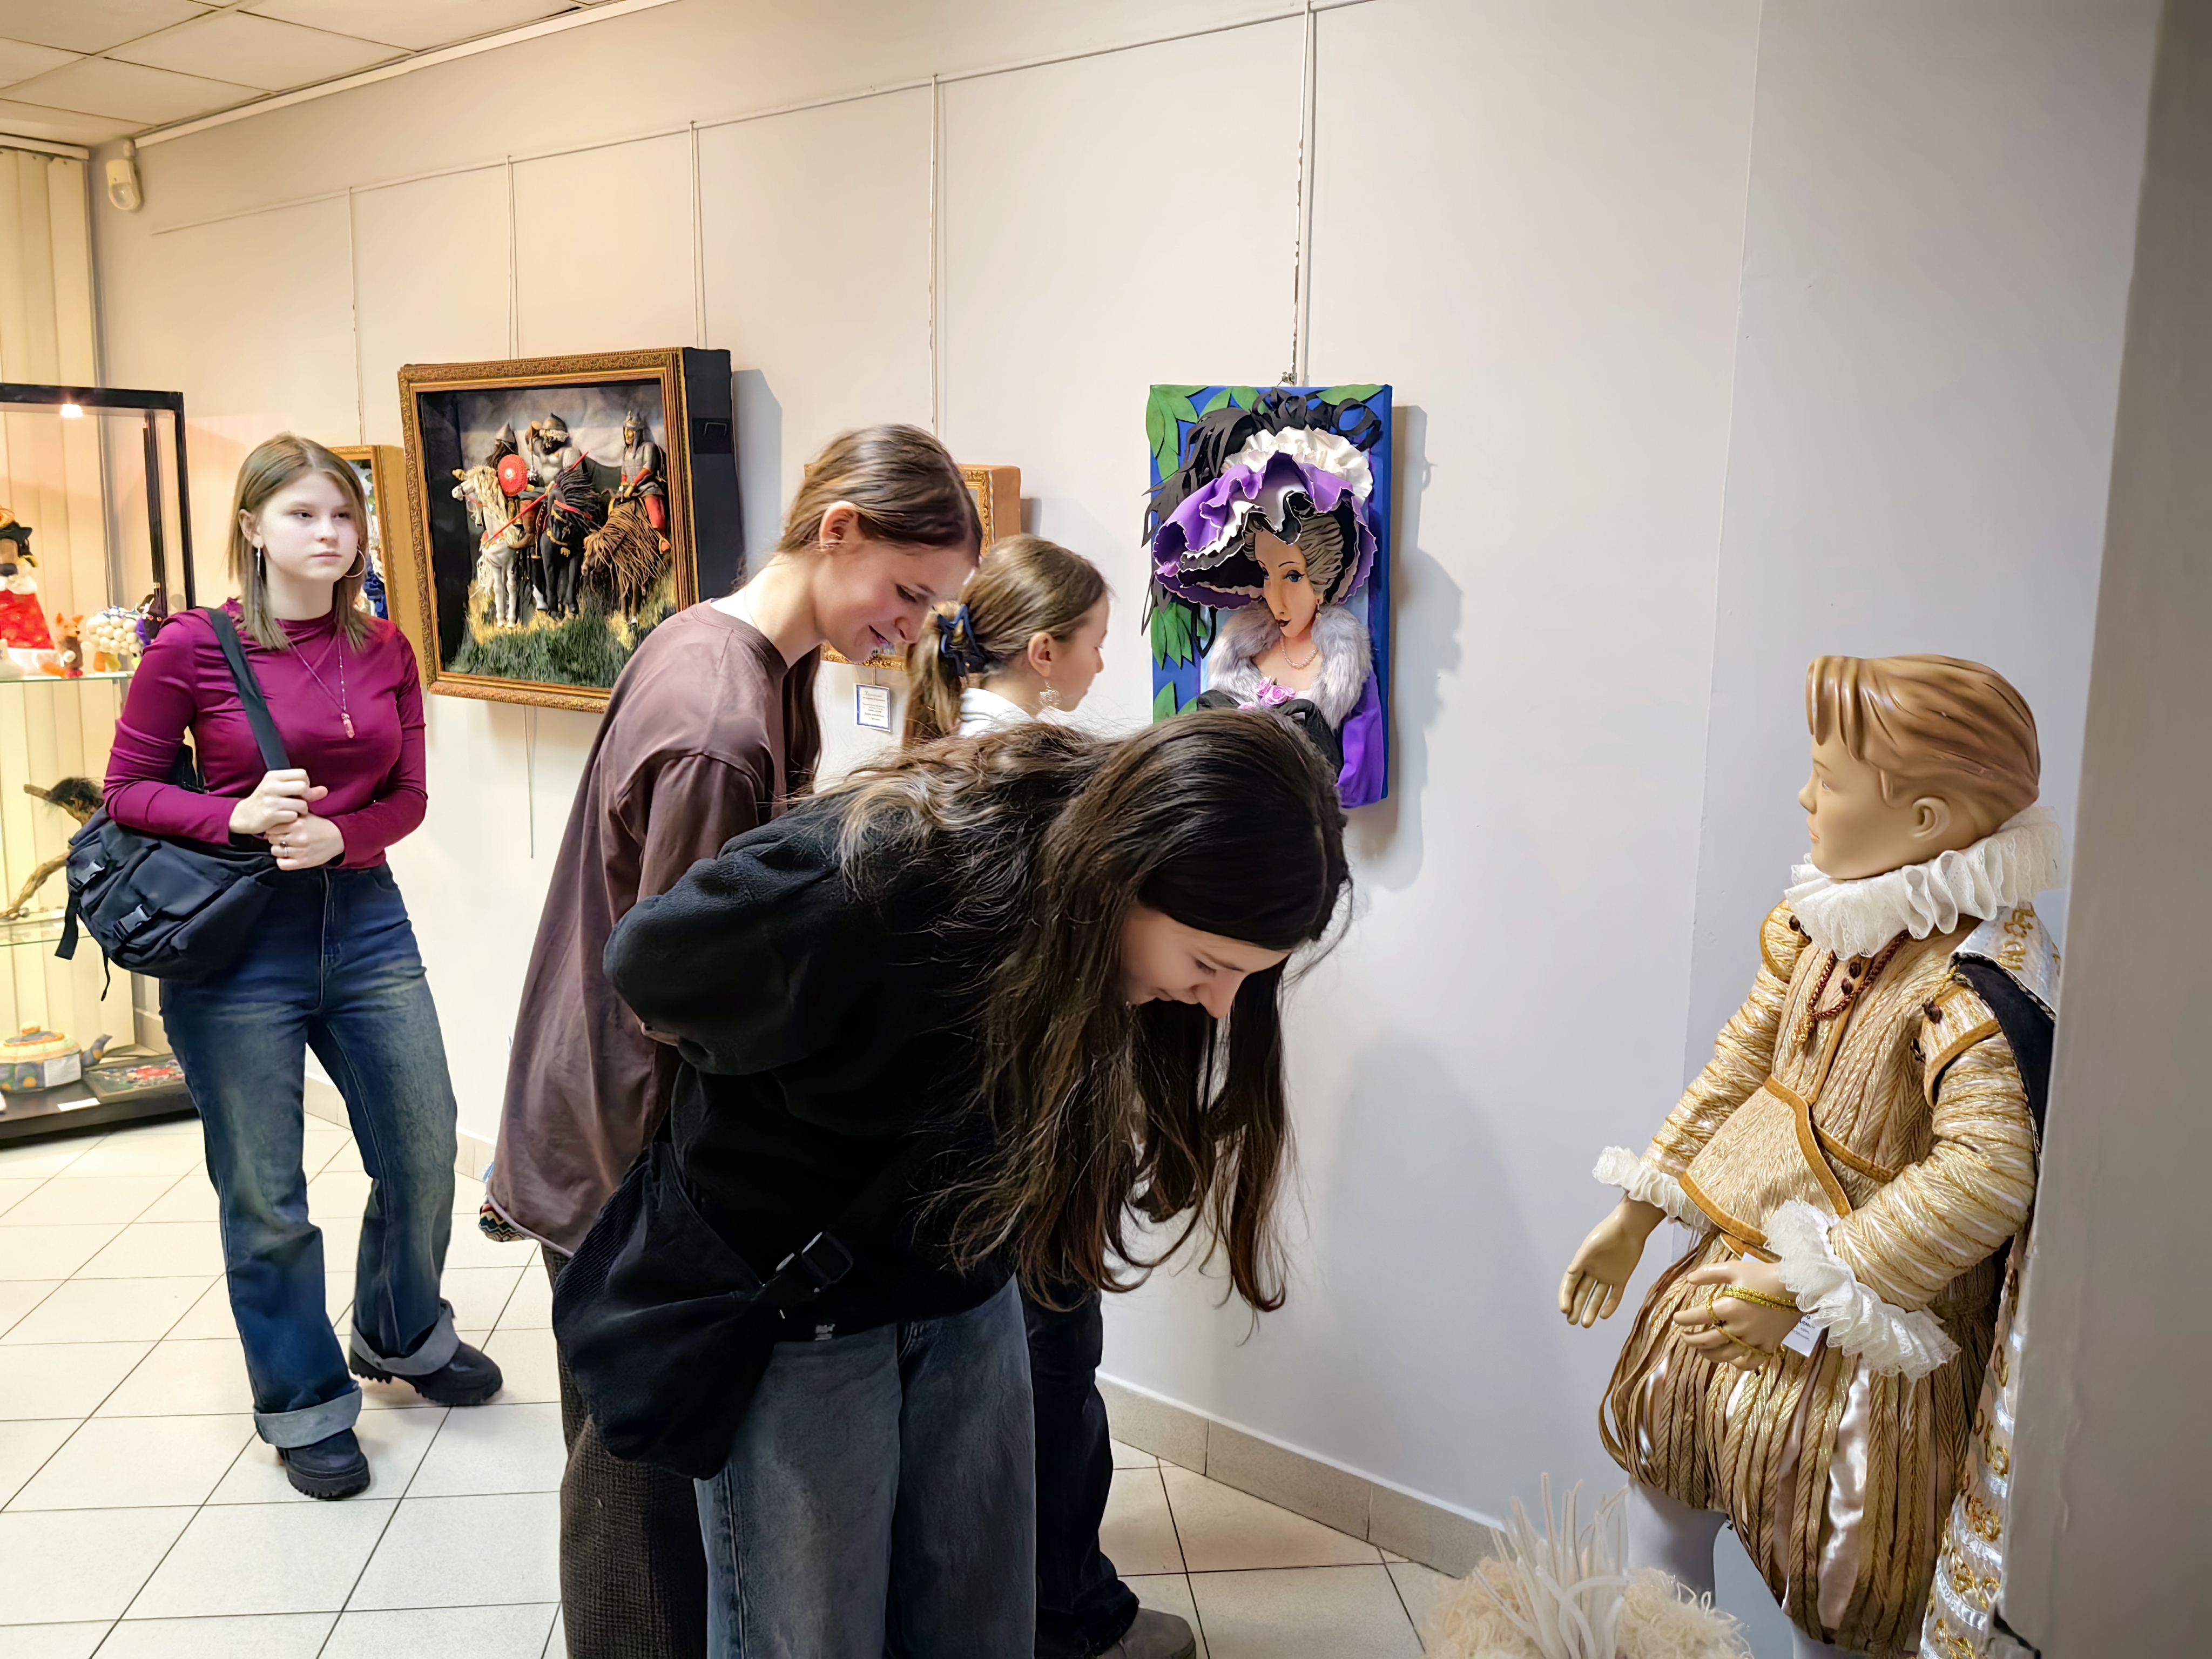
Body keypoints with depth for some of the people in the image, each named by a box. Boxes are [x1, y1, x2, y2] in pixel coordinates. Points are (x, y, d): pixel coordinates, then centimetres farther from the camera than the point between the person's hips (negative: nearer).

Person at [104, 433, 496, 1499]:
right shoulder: (193, 648, -8)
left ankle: (404, 1335, 41)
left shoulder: (385, 651, 3)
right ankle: (304, 1402, 29)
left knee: (424, 1152, 13)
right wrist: (241, 817, -19)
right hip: (236, 942, -4)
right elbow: (127, 790, -2)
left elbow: (407, 796, 6)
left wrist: (338, 834, -14)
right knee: (265, 1199, 8)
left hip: (364, 921, 4)